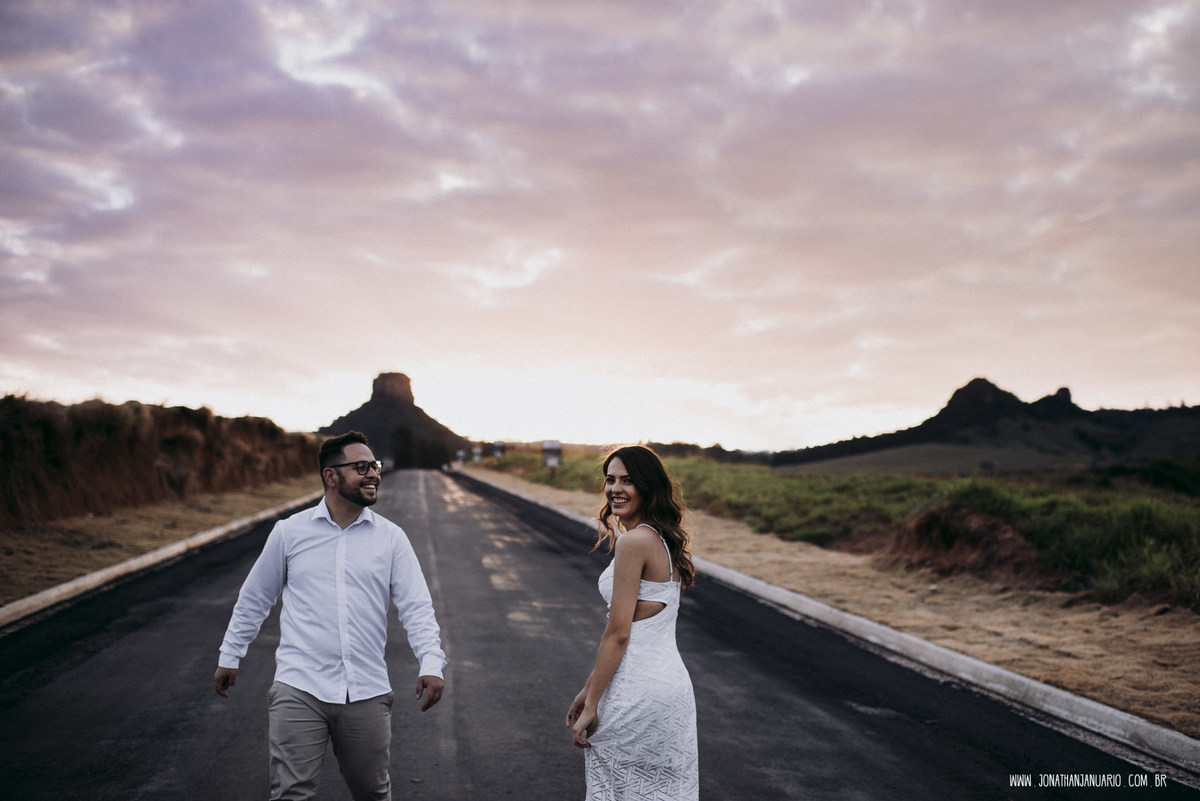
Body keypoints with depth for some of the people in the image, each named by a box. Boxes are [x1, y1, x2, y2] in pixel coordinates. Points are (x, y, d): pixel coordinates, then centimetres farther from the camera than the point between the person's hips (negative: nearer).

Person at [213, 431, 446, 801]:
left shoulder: (391, 538, 5)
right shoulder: (290, 532, 4)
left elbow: (416, 606, 0)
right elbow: (253, 599, 15)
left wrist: (432, 664, -14)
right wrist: (229, 657, 19)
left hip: (367, 692, 1)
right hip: (299, 689, -1)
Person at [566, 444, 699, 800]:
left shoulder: (634, 541, -16)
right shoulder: (664, 540, 11)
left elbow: (618, 633, -17)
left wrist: (591, 706, -11)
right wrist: (588, 690, 19)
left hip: (637, 691, -9)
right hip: (673, 686, 9)